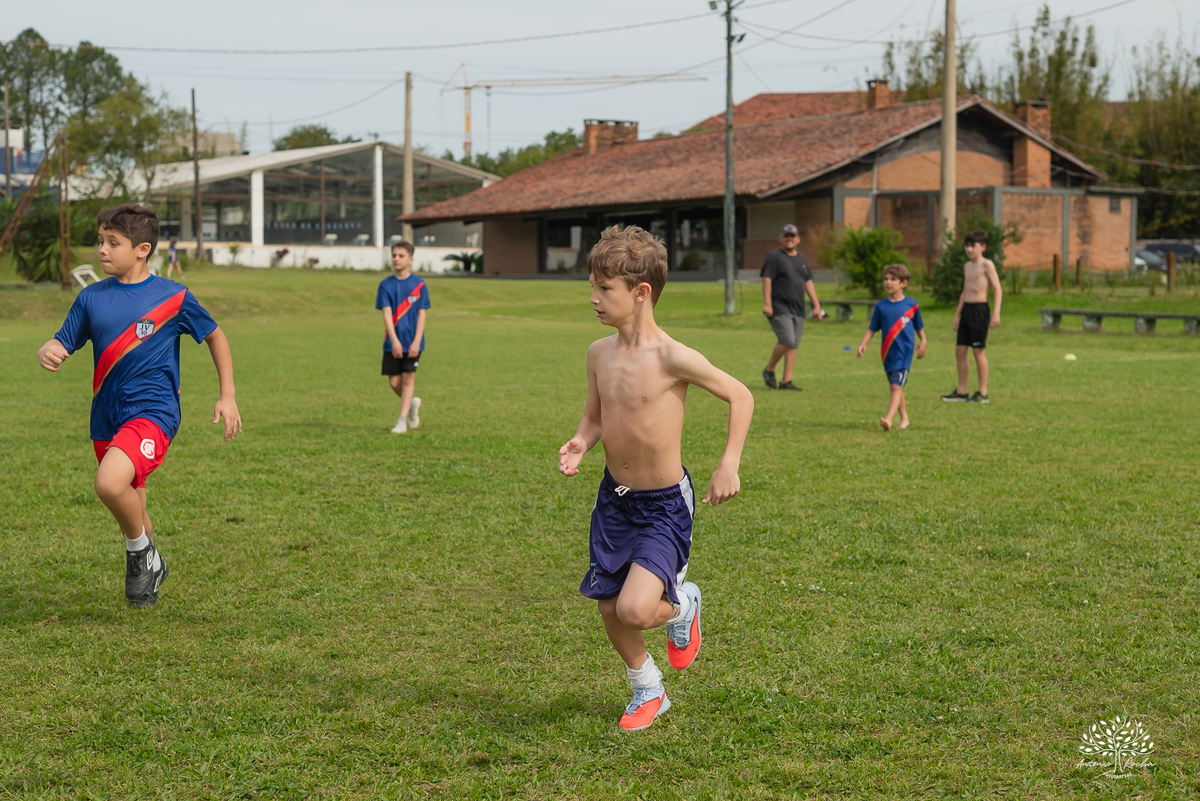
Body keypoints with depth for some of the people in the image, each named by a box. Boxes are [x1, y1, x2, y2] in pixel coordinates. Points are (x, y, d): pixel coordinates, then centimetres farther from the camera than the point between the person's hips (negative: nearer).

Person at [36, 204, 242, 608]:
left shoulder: (174, 297, -4)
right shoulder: (92, 298, 4)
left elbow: (215, 336, 9)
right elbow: (62, 345, 7)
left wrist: (227, 396, 6)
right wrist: (48, 353, -18)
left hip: (153, 411, -5)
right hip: (107, 419, 5)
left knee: (110, 483, -29)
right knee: (130, 510, 15)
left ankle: (141, 553, -2)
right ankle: (149, 570, 43)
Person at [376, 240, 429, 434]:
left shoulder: (419, 285, -2)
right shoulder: (386, 285, 0)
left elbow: (421, 315, -2)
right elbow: (387, 314, -8)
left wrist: (416, 342, -12)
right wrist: (394, 340, -19)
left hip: (412, 342, -2)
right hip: (392, 342, 2)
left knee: (408, 378, -6)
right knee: (393, 381, 3)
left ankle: (402, 421, -2)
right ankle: (412, 403, 31)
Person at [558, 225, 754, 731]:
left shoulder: (673, 358, -19)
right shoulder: (599, 353, -1)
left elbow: (740, 397, -9)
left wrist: (729, 465, -13)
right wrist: (580, 444, -8)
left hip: (664, 505, -6)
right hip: (614, 499, 6)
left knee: (635, 609, -20)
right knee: (608, 610, 10)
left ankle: (680, 605, 17)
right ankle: (648, 692, 36)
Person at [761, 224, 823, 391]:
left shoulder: (802, 259, 18)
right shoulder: (774, 256, -3)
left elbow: (808, 282, 19)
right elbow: (767, 279, -9)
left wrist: (816, 305, 13)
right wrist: (767, 303, -19)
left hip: (797, 308, 7)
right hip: (779, 308, -7)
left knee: (793, 345, 3)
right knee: (787, 341, -19)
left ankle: (786, 381, 5)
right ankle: (769, 370, 1)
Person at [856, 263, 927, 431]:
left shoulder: (911, 305, 1)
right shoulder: (881, 306, 6)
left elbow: (919, 327, 13)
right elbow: (872, 329, 8)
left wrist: (922, 342, 2)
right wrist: (863, 344, -4)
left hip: (904, 352, -4)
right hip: (888, 352, 4)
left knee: (896, 386, -15)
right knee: (894, 387, 13)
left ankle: (888, 419, -28)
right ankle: (904, 418, 27)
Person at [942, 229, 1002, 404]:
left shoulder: (986, 265, -7)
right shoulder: (967, 266, 16)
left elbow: (997, 289, -12)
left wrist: (996, 313, -20)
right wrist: (957, 314, 23)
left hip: (980, 309, -8)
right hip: (966, 309, 8)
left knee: (978, 350, -5)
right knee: (960, 350, 6)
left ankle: (983, 392, 2)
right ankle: (962, 391, 13)